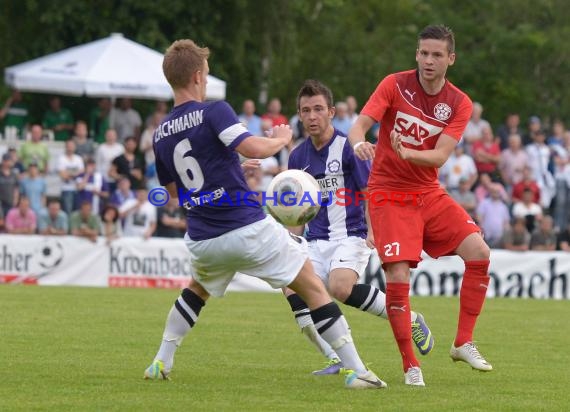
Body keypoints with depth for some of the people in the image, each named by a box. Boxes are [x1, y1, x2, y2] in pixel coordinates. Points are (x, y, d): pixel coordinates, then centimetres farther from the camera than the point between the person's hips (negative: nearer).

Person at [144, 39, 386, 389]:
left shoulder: (161, 135, 8)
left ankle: (161, 363, 28)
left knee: (197, 290, 36)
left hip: (203, 240, 5)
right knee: (313, 287, 5)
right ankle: (356, 370, -1)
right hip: (249, 229, -5)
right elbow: (253, 148, -25)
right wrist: (281, 139, -3)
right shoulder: (213, 113, -11)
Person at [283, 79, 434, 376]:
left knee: (340, 287, -32)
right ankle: (336, 360, -12)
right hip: (316, 241, 5)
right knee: (292, 287, -21)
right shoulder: (298, 157, 10)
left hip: (351, 237, -5)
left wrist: (373, 232, -19)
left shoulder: (348, 148, -6)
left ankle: (409, 319, -9)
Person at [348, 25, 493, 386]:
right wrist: (360, 143, -41)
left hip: (429, 193, 3)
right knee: (397, 277, -15)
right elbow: (359, 125, -17)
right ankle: (410, 365, -3)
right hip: (389, 193, -3)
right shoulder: (395, 85, -7)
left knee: (479, 252, -11)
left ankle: (463, 343, 2)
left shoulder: (459, 104, -2)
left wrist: (406, 153, -33)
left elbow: (440, 156, -13)